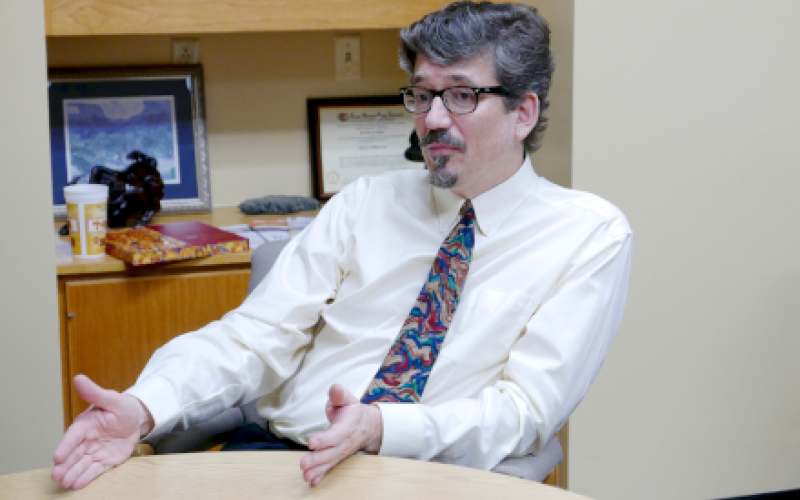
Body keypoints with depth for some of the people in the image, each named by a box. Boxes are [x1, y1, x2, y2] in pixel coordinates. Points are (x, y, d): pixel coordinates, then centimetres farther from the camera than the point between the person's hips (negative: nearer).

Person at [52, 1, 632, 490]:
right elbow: (258, 335, 3)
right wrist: (144, 407, -17)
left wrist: (381, 428, -25)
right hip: (278, 461, 3)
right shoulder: (366, 203, 12)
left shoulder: (590, 236, 2)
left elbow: (525, 408, -7)